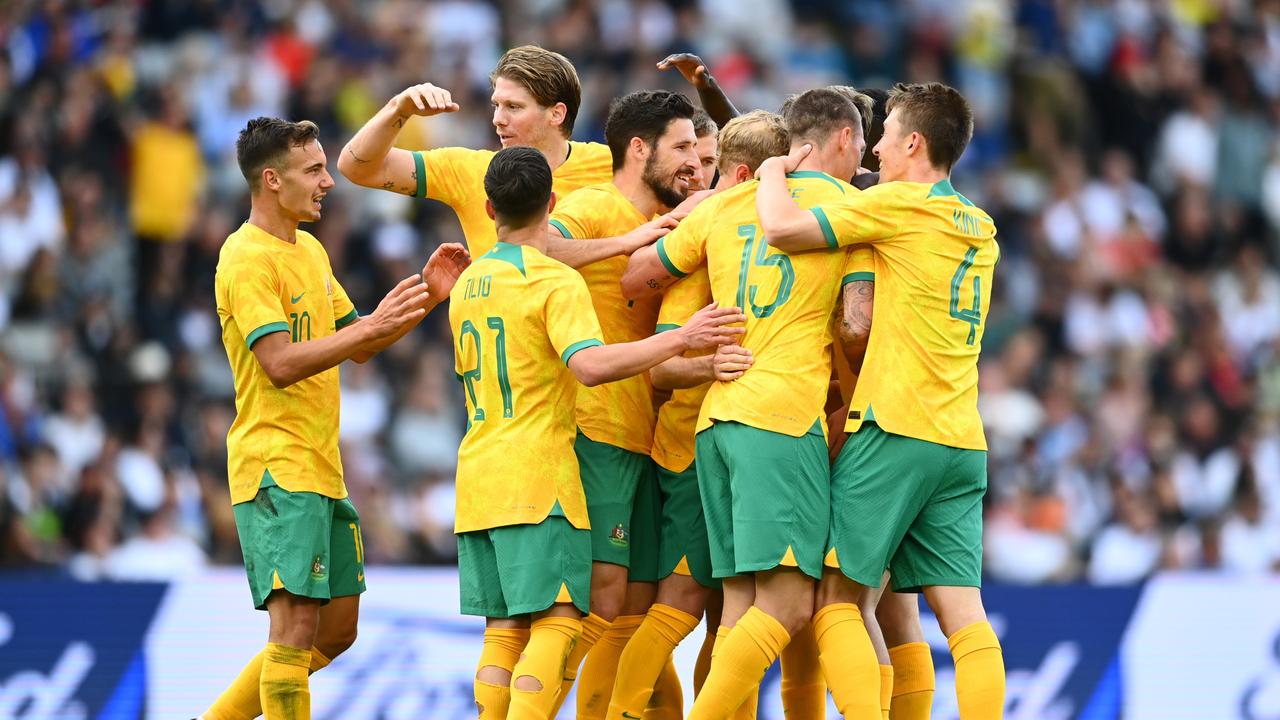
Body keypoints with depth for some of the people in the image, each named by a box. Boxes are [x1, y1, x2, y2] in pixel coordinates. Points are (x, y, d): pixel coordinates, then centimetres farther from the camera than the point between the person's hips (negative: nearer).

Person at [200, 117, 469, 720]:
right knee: (297, 624, -13)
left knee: (336, 629, 12)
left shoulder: (309, 251, 17)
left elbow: (358, 347, 21)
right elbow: (280, 364, -23)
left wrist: (426, 295, 9)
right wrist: (373, 325, -26)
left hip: (321, 469, 10)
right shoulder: (248, 259, -13)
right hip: (277, 468, -10)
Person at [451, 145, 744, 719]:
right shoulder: (556, 282, -9)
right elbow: (590, 365, -24)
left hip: (477, 478, 7)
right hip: (537, 475, -7)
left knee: (504, 629, 8)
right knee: (555, 622, -9)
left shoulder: (467, 284, 14)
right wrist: (680, 338, -22)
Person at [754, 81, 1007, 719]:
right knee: (962, 611, 0)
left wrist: (773, 173, 8)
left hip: (895, 428, -7)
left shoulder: (899, 205, -5)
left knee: (833, 592, 0)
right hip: (963, 442, 7)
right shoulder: (980, 231, 17)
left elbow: (783, 229, -12)